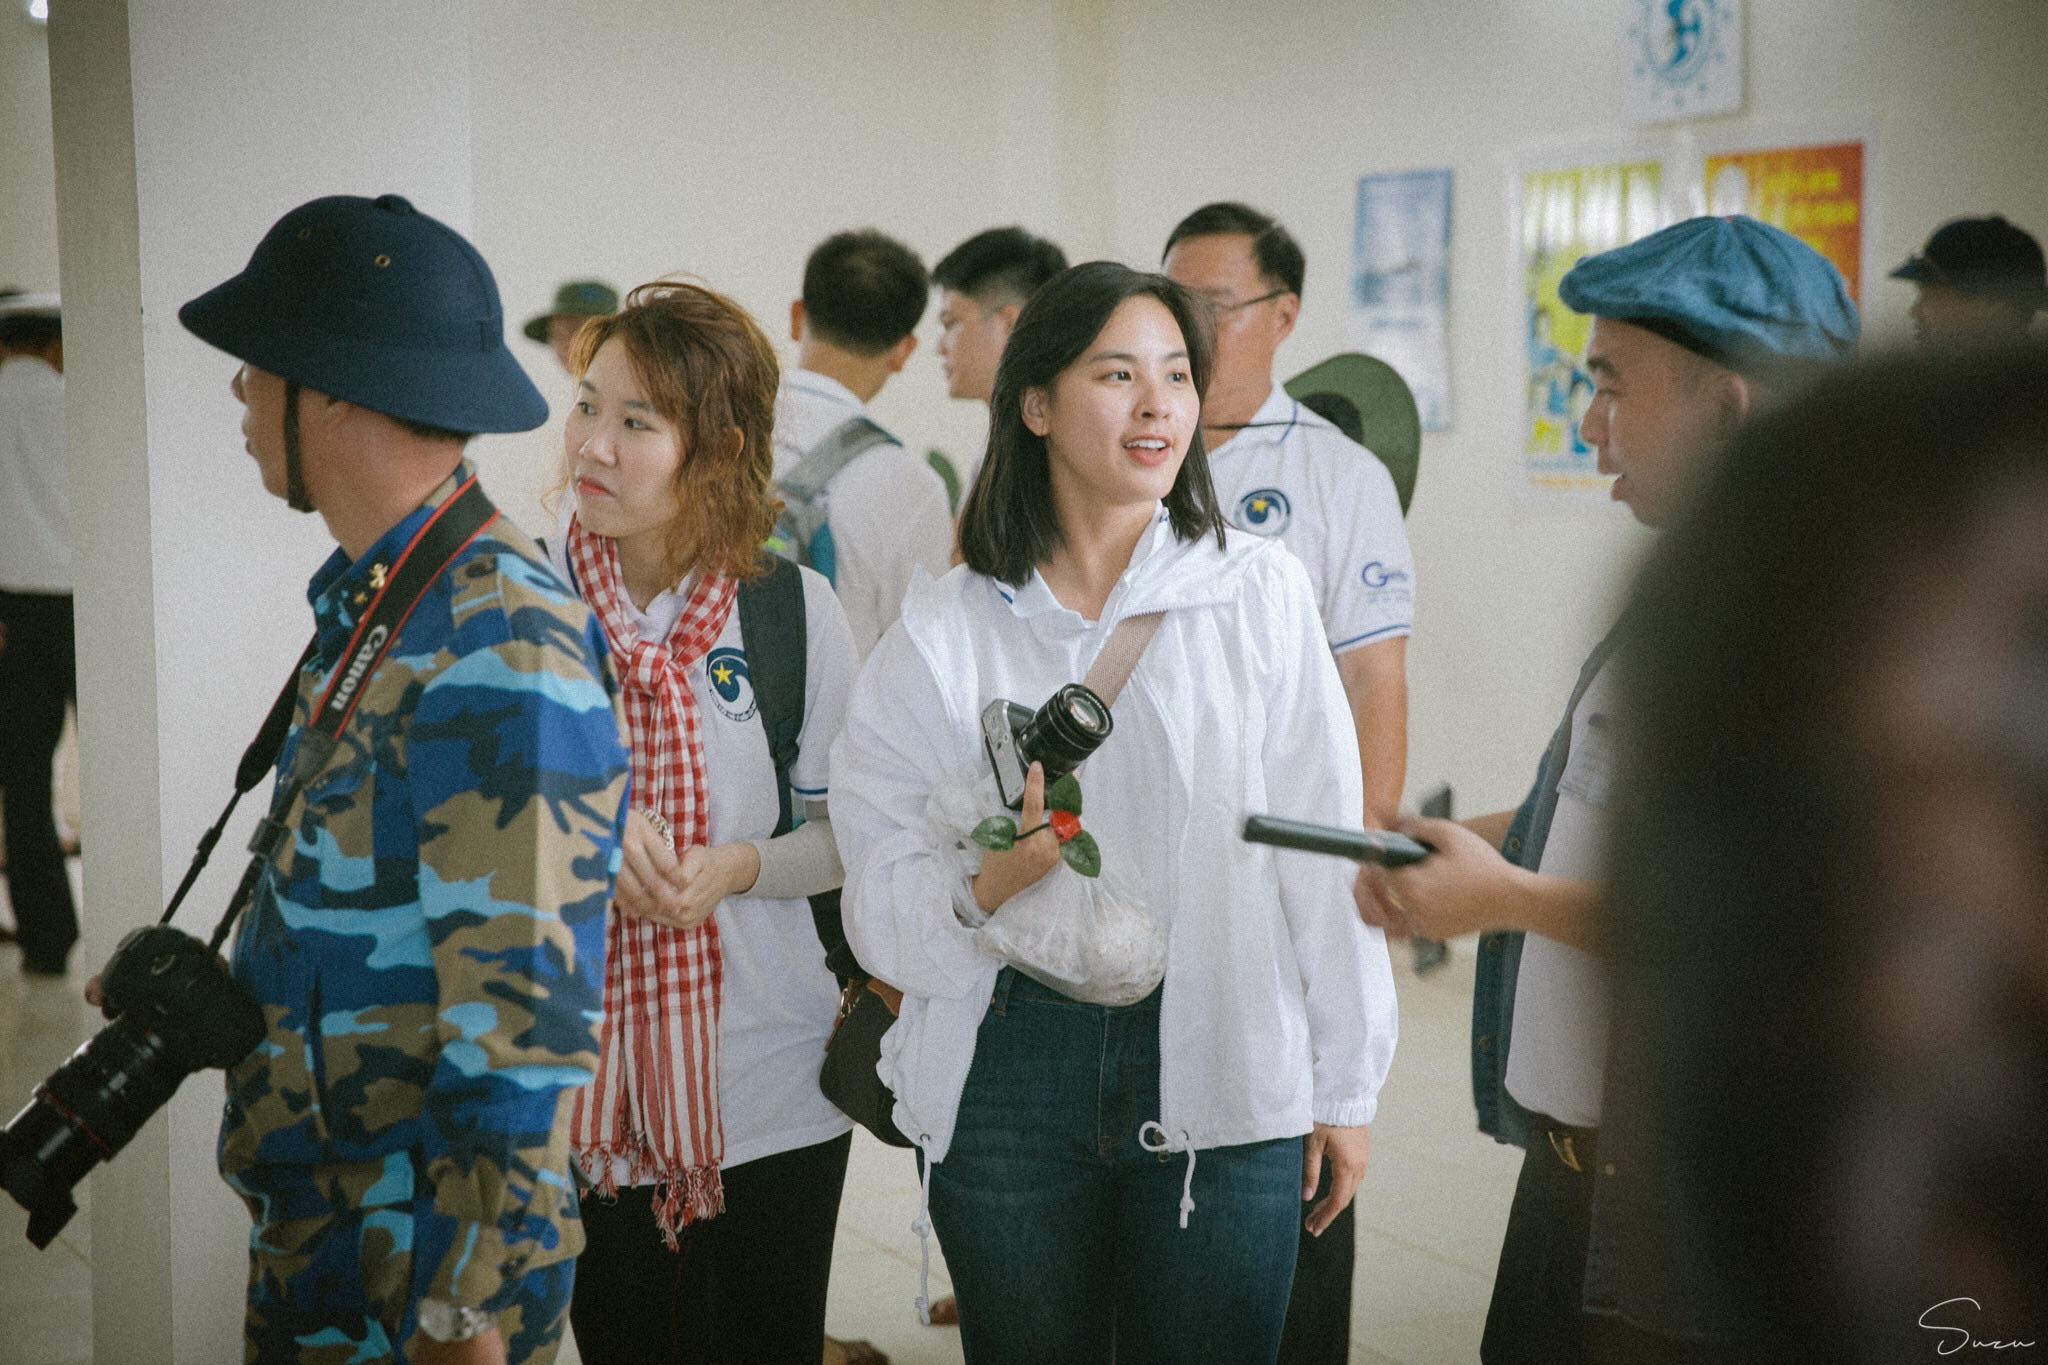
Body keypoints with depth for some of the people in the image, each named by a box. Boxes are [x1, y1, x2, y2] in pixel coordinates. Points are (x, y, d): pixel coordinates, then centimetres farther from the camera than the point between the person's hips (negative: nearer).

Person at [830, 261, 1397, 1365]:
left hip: (1221, 1073, 0)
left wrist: (1344, 1088, 4)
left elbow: (1324, 851, 3)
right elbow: (878, 889, 2)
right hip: (1007, 1075, 1)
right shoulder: (944, 631, 3)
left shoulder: (1259, 592, 2)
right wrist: (983, 888, -20)